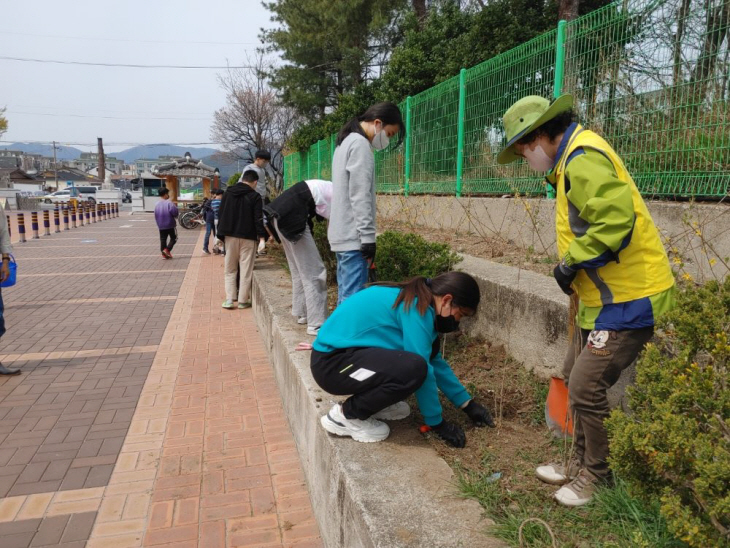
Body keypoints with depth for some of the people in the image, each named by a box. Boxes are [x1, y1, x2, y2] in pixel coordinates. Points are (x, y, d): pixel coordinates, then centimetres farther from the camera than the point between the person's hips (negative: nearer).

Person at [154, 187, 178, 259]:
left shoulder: (157, 204, 4)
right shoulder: (169, 202, -15)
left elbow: (156, 216, 8)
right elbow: (175, 212, -22)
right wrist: (175, 216, 0)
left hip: (161, 226, 5)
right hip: (170, 225, -5)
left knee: (163, 239, 10)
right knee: (173, 238, 9)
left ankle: (164, 254, 11)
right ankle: (167, 250, -7)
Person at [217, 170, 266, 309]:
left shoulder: (228, 193, 8)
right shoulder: (255, 196, -6)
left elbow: (221, 214, 9)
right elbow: (258, 219, -12)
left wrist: (220, 235, 13)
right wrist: (262, 237, -12)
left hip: (230, 236, 4)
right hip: (248, 237, -4)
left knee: (230, 269, 12)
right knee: (246, 270, 3)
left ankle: (229, 299, 5)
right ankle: (243, 300, 5)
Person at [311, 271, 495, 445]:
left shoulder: (416, 301, 10)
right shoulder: (417, 307, -18)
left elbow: (435, 361, 16)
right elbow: (422, 369, -19)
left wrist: (467, 403, 17)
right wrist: (437, 423, -8)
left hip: (349, 352, 10)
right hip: (331, 363, -9)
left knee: (428, 350, 8)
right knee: (413, 367, -29)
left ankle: (376, 401, 15)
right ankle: (345, 415, -9)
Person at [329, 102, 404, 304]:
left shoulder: (347, 142, 20)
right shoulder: (360, 144, -11)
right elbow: (360, 197, -18)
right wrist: (368, 236, -18)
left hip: (343, 234, 10)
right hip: (353, 236, -10)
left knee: (346, 295, 14)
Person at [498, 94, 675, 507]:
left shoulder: (583, 157, -18)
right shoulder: (574, 158, 15)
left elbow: (616, 219, -30)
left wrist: (571, 262, -19)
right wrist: (572, 265, 7)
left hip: (628, 298, -11)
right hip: (609, 296, 11)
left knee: (587, 386, -6)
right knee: (577, 376, 16)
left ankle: (598, 477, 15)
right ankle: (583, 463, 32)